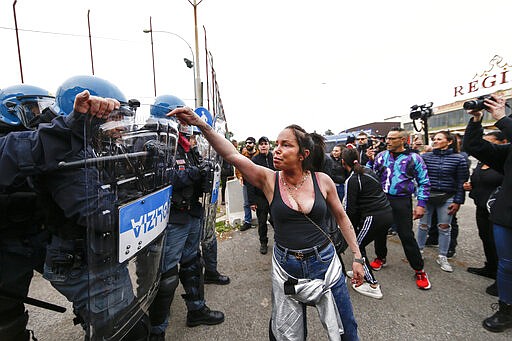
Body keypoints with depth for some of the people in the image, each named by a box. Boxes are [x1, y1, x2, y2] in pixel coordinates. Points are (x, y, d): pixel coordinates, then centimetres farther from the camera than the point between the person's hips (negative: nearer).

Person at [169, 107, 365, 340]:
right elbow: (232, 156, -23)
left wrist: (357, 256, 6)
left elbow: (341, 217, 4)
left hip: (324, 262, 1)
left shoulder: (322, 181, -8)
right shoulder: (269, 180, -11)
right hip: (286, 268, 0)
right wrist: (200, 124, -32)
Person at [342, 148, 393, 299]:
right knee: (359, 242, 21)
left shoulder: (352, 180, -13)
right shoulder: (368, 171, 12)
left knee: (357, 247, 7)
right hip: (388, 213, 9)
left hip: (374, 218, -8)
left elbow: (350, 209, -12)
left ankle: (373, 286, 10)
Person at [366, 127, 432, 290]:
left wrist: (421, 204, -7)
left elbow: (424, 182, -1)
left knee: (407, 235, -1)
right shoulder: (381, 156, 4)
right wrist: (370, 160, -11)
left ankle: (419, 270, 17)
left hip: (402, 201, -3)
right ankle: (380, 258, 36)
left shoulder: (413, 158, -4)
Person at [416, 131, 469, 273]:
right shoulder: (425, 156, 1)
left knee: (444, 227, 7)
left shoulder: (459, 158, -2)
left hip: (447, 198, -1)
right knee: (423, 225, 8)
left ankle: (442, 257, 22)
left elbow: (462, 181, -2)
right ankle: (419, 250, 25)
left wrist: (458, 201, -4)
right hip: (427, 196, 1)